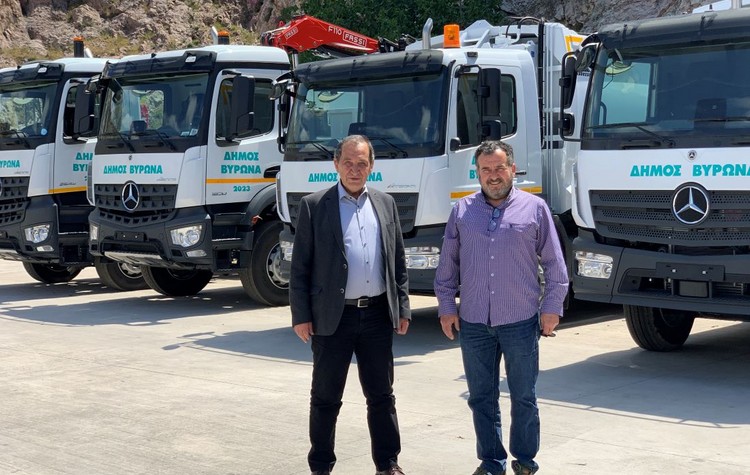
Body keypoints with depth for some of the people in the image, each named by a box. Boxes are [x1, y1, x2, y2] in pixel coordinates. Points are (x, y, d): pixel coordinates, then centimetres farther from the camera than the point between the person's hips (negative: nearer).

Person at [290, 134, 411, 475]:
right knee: (325, 399, 7)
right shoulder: (314, 205, -1)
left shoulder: (385, 204, 10)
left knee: (381, 395, 11)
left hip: (378, 315, 3)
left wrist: (402, 308, 8)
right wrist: (301, 316, -7)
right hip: (333, 317, -3)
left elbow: (398, 261, 13)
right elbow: (300, 266, -2)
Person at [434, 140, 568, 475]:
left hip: (521, 321, -2)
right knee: (481, 398, 9)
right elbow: (448, 263, 11)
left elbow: (554, 264, 3)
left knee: (524, 397, 6)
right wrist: (446, 305, 6)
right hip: (473, 322, 2)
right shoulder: (462, 211, 7)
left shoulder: (534, 208, 1)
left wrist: (552, 307, -1)